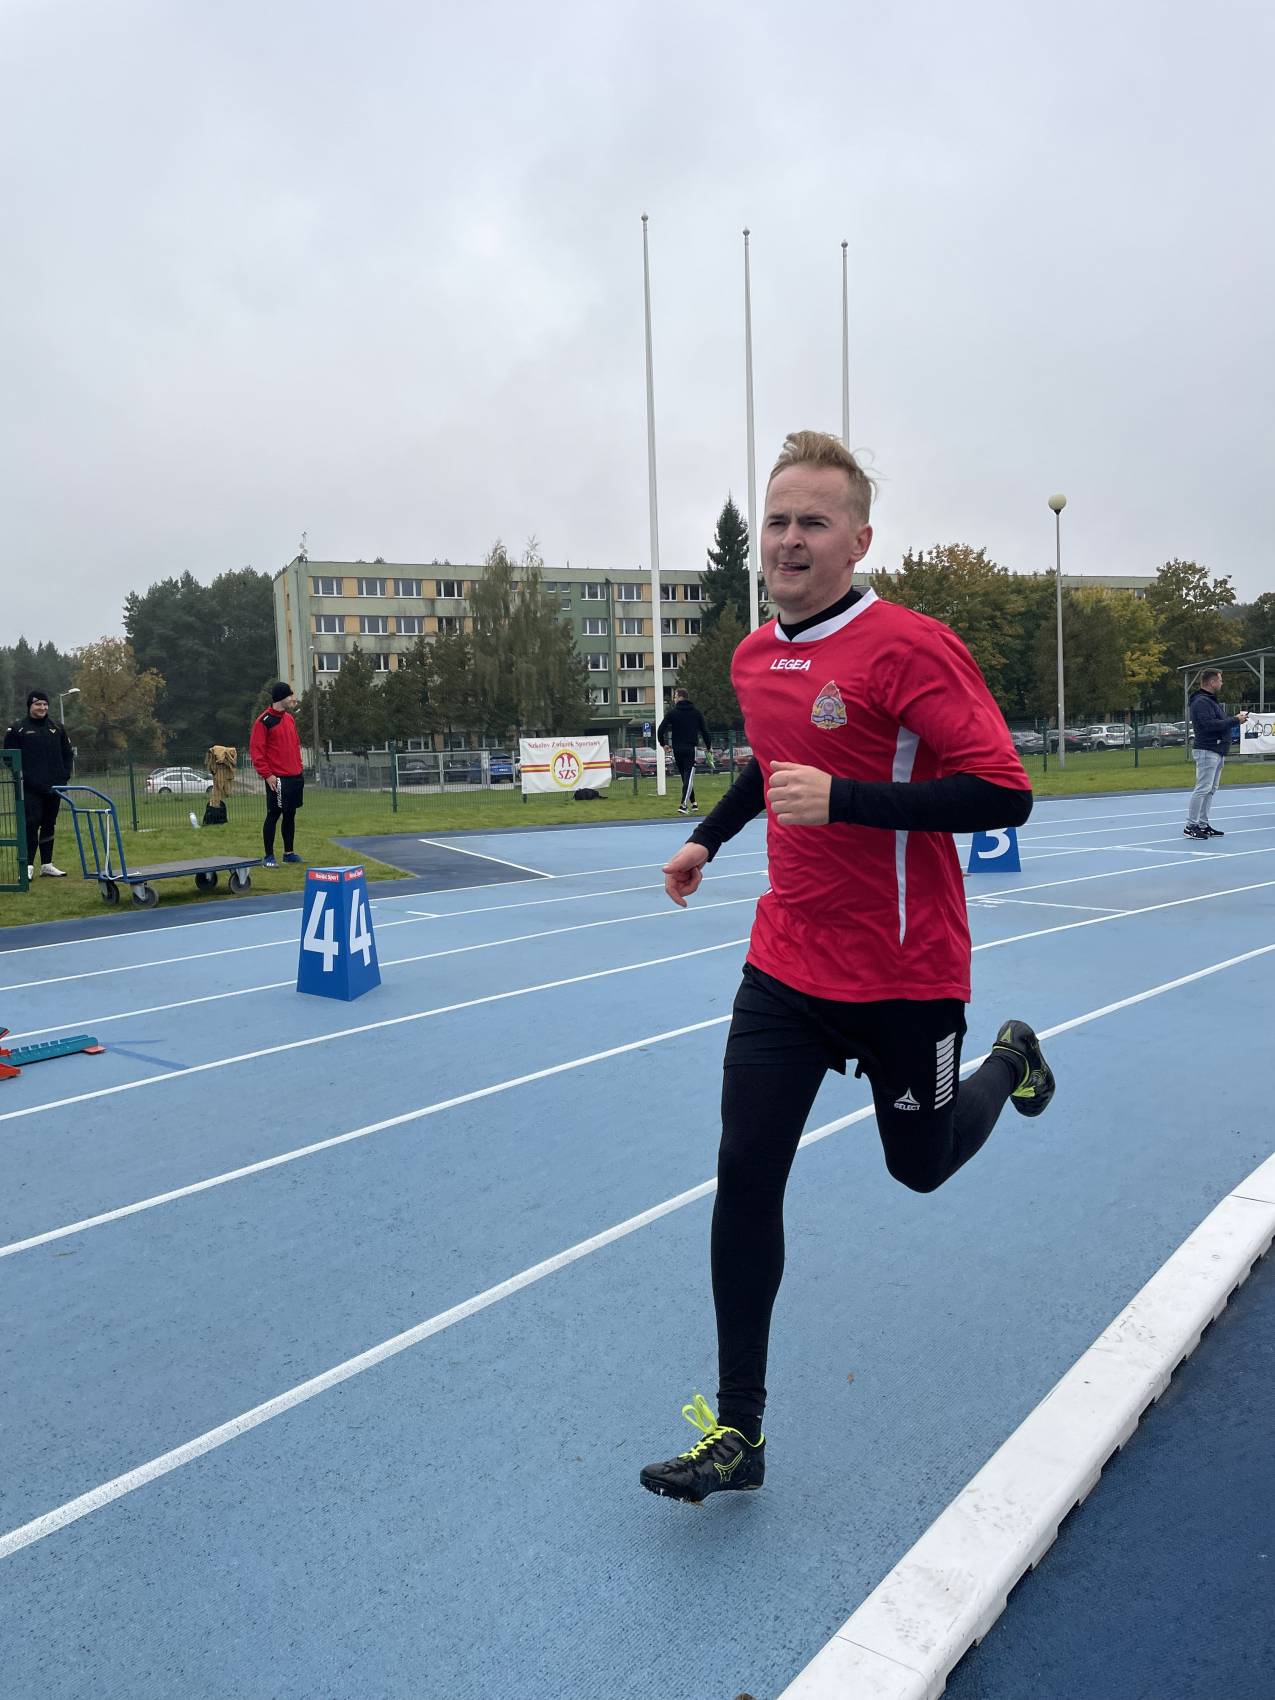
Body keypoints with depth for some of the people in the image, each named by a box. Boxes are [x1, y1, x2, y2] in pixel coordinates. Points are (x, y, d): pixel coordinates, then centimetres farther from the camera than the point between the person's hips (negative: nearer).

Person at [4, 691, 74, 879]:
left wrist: (65, 776, 5)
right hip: (30, 789, -4)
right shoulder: (17, 729, 0)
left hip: (54, 786, 4)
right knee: (31, 824, -10)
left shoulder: (57, 728, 12)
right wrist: (20, 777, -8)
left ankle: (47, 864, 16)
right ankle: (28, 866, -6)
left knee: (49, 826, 9)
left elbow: (68, 754, 17)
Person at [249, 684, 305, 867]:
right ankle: (269, 857, 3)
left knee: (290, 815, 12)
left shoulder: (289, 719, 14)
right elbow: (255, 749, -12)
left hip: (295, 777, 7)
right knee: (273, 816, -3)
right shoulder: (264, 721, -9)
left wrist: (299, 768, 15)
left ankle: (289, 852, 21)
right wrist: (267, 775, -16)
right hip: (277, 779, -7)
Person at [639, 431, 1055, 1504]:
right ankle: (737, 1431, 13)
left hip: (905, 974, -5)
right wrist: (710, 836, 25)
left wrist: (842, 798, -29)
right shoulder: (755, 659, 5)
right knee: (745, 1175, -2)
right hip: (788, 964, 5)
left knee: (921, 1165, 16)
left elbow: (1003, 794, -22)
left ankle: (1011, 1062, 50)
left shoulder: (910, 647, -17)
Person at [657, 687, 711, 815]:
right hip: (691, 749, -1)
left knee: (684, 776, 14)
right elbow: (704, 730, 4)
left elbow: (660, 729, -7)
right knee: (689, 776, -6)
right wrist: (708, 746, 14)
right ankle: (684, 805, -21)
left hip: (677, 750, 1)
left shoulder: (672, 713, 0)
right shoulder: (696, 713, 4)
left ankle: (692, 803, 18)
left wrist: (662, 743, 7)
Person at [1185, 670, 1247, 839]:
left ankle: (1203, 825, 15)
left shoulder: (1211, 700, 20)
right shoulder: (1201, 702, -14)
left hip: (1218, 752, 11)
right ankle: (1191, 826, -9)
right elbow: (1210, 724, -24)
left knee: (1211, 790, 11)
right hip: (1207, 751, -11)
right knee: (1202, 788, -11)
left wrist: (1235, 718, 7)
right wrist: (1235, 720, -17)